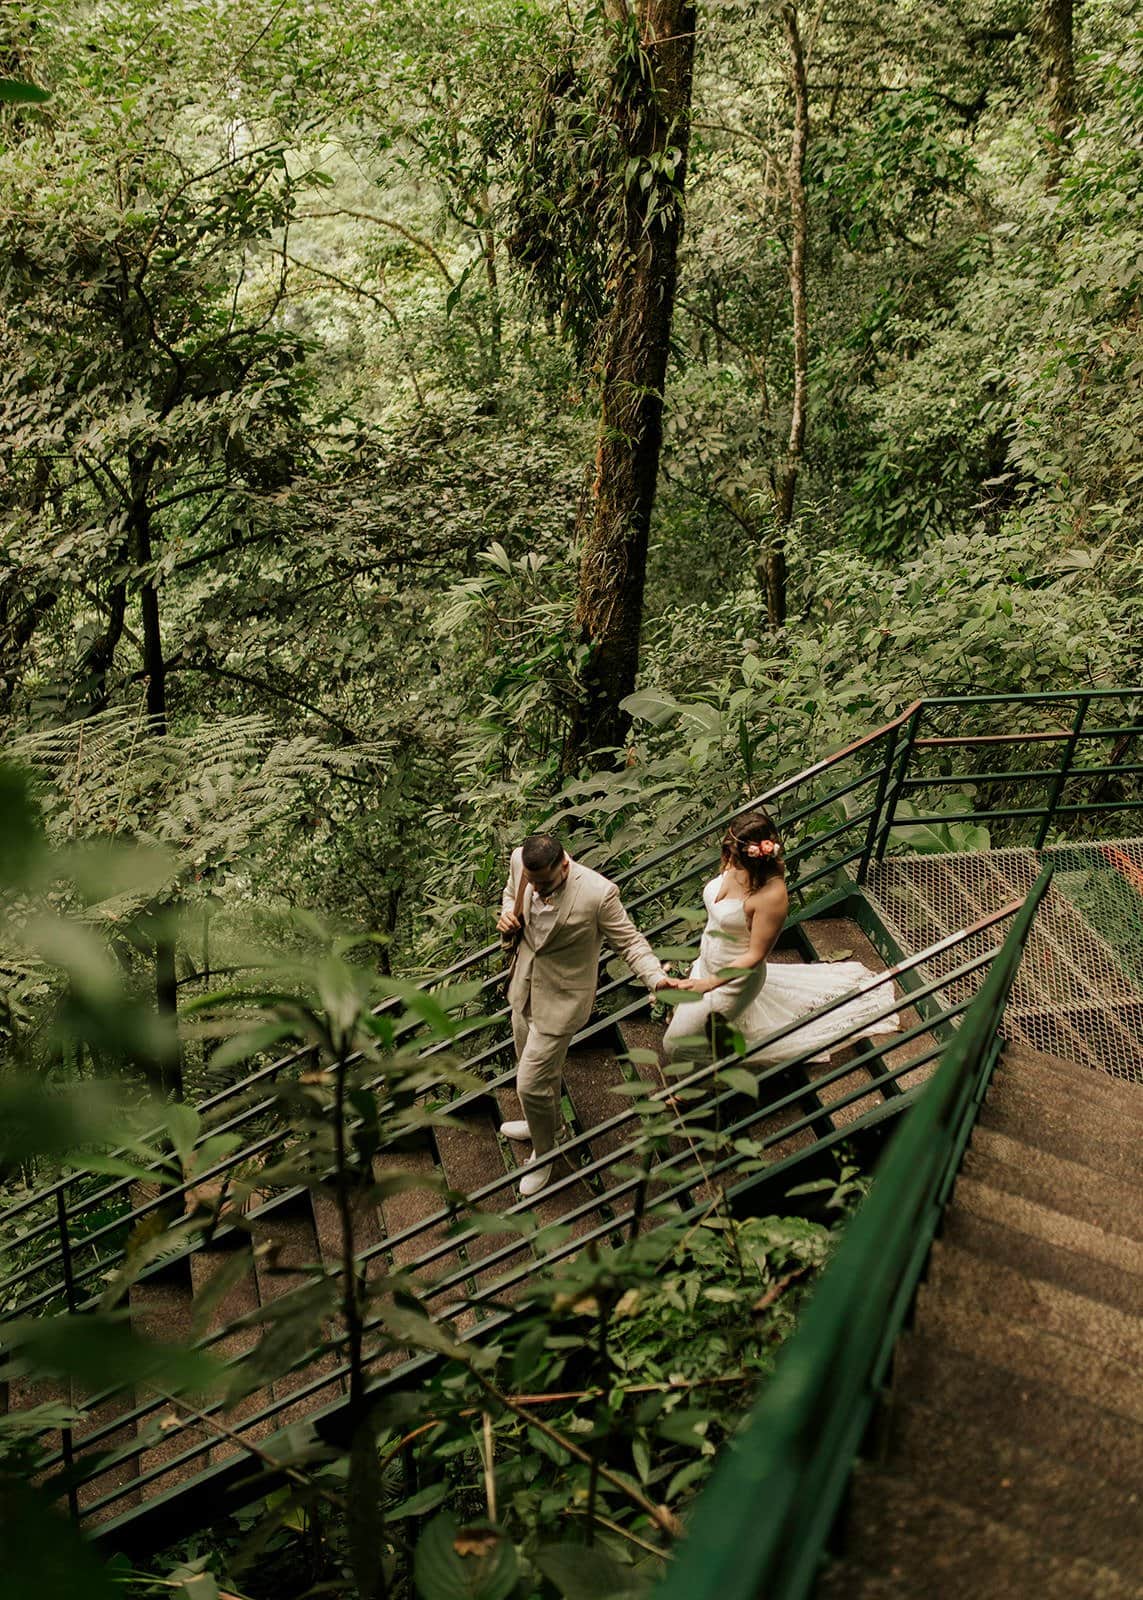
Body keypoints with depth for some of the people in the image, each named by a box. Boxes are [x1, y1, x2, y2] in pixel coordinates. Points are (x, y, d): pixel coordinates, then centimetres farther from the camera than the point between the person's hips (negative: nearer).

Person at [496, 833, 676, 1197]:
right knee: (541, 1067, 28)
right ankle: (543, 1123, 56)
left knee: (531, 1083, 1)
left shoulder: (598, 893, -32)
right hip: (525, 986, 6)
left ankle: (543, 1154, 29)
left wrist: (657, 978, -31)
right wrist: (507, 914, -12)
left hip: (561, 1000, -6)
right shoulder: (520, 861, -15)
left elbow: (628, 941, -17)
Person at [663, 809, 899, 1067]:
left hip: (734, 977, -8)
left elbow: (755, 955, -26)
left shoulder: (771, 896, -37)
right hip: (707, 963, 8)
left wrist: (709, 983, -25)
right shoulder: (736, 865, -17)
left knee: (678, 1043, 1)